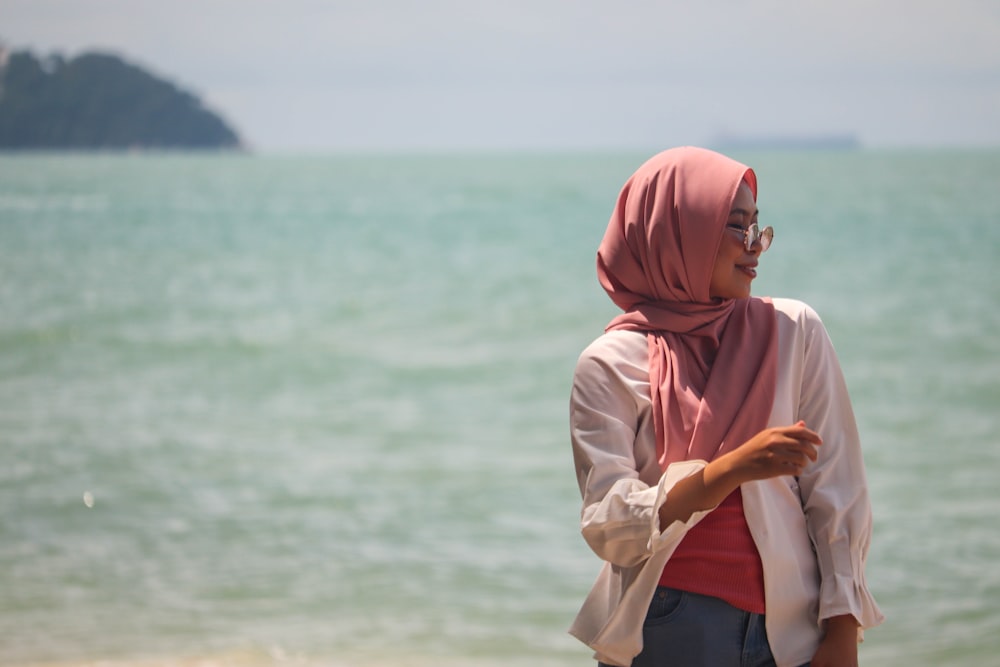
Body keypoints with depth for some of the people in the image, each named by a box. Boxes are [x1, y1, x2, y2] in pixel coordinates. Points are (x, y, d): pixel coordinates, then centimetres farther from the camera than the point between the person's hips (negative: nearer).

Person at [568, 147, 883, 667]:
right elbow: (610, 530, -13)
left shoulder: (794, 332, 1)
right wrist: (733, 469, -25)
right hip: (669, 625, -2)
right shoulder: (610, 366, -5)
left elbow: (835, 494, 0)